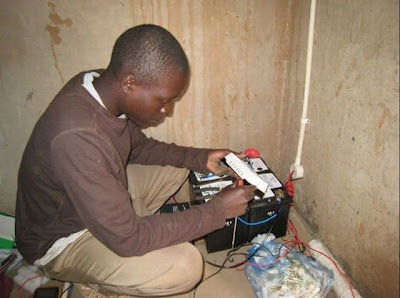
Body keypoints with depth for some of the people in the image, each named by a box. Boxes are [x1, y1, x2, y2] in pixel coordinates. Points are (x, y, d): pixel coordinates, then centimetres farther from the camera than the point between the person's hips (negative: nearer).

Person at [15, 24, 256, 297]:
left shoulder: (102, 85, -13)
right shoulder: (77, 136, -39)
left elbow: (138, 147, 4)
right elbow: (126, 239, -32)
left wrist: (200, 158, -8)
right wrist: (217, 210, -26)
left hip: (99, 199, 7)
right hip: (62, 240, -7)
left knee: (177, 167, 7)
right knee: (185, 266, -22)